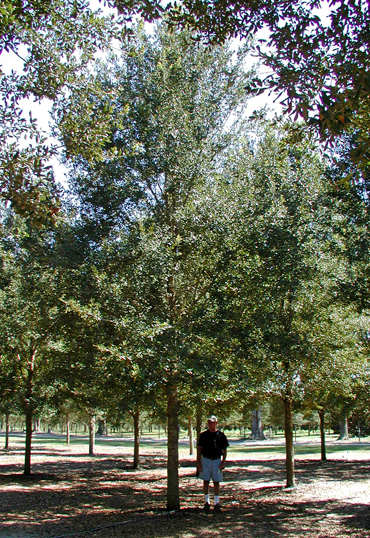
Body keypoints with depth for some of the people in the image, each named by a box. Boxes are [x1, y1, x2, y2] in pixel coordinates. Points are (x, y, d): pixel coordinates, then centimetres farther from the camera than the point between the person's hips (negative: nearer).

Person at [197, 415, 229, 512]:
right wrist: (198, 463, -3)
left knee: (216, 482, 2)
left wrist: (223, 462, -5)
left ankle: (217, 503, 10)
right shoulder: (203, 435, 2)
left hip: (217, 460, -1)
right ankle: (207, 502, 13)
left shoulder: (221, 435, 1)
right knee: (206, 481, 3)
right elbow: (199, 449, 3)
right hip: (205, 460, 1)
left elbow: (225, 449, 5)